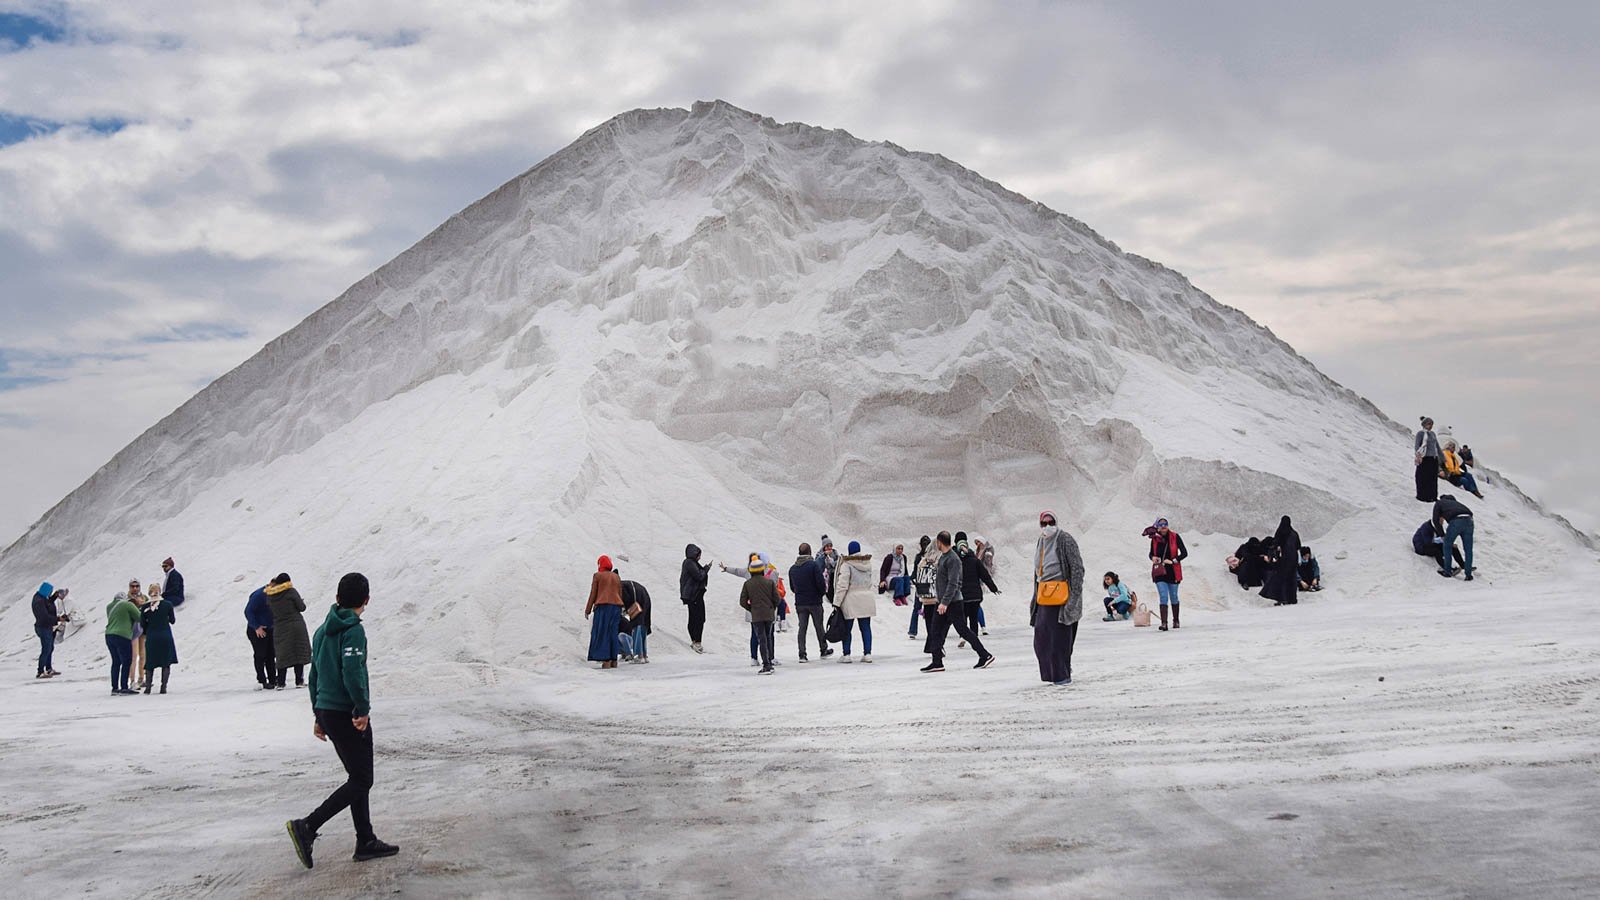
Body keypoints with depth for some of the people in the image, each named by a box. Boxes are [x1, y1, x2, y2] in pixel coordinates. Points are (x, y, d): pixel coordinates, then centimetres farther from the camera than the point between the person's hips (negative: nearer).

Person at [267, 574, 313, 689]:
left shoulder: (270, 595, 1)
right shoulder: (291, 592, -10)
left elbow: (269, 610, 10)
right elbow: (302, 607, -7)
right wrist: (301, 601, 15)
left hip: (279, 629, 3)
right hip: (296, 626, -3)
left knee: (282, 655, 9)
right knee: (299, 652, 4)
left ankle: (280, 683, 5)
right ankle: (299, 681, 3)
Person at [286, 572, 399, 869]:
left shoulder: (323, 630, 12)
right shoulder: (353, 629, -14)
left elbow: (314, 674, 17)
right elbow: (352, 671, -26)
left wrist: (318, 715, 23)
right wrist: (363, 709, -18)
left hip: (327, 712, 9)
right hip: (347, 714, -9)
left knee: (359, 777, 15)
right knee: (360, 781, -3)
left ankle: (366, 842, 18)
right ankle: (307, 827, -11)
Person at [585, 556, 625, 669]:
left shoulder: (597, 576, 2)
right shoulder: (617, 576, 16)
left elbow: (593, 594, 0)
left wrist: (588, 610, 6)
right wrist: (619, 611, 25)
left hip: (602, 606, -5)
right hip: (616, 605, 5)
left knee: (602, 633, -3)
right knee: (613, 633, 9)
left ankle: (606, 660, -12)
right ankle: (614, 660, 6)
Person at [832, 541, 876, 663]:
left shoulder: (846, 564, -13)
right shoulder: (868, 563, 6)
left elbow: (842, 585, -15)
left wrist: (836, 602, -12)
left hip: (850, 600, -5)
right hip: (866, 599, 5)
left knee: (846, 629, 5)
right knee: (865, 627, 9)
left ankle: (846, 654, 7)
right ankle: (867, 653, 7)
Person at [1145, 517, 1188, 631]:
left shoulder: (1175, 537, -5)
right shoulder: (1155, 538, 2)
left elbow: (1184, 553, -4)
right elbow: (1151, 553, 17)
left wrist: (1173, 561, -14)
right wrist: (1153, 558, -6)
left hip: (1172, 571, -1)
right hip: (1159, 572, 1)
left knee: (1173, 597, 12)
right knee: (1163, 597, -9)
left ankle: (1176, 621, 29)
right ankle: (1164, 623, -14)